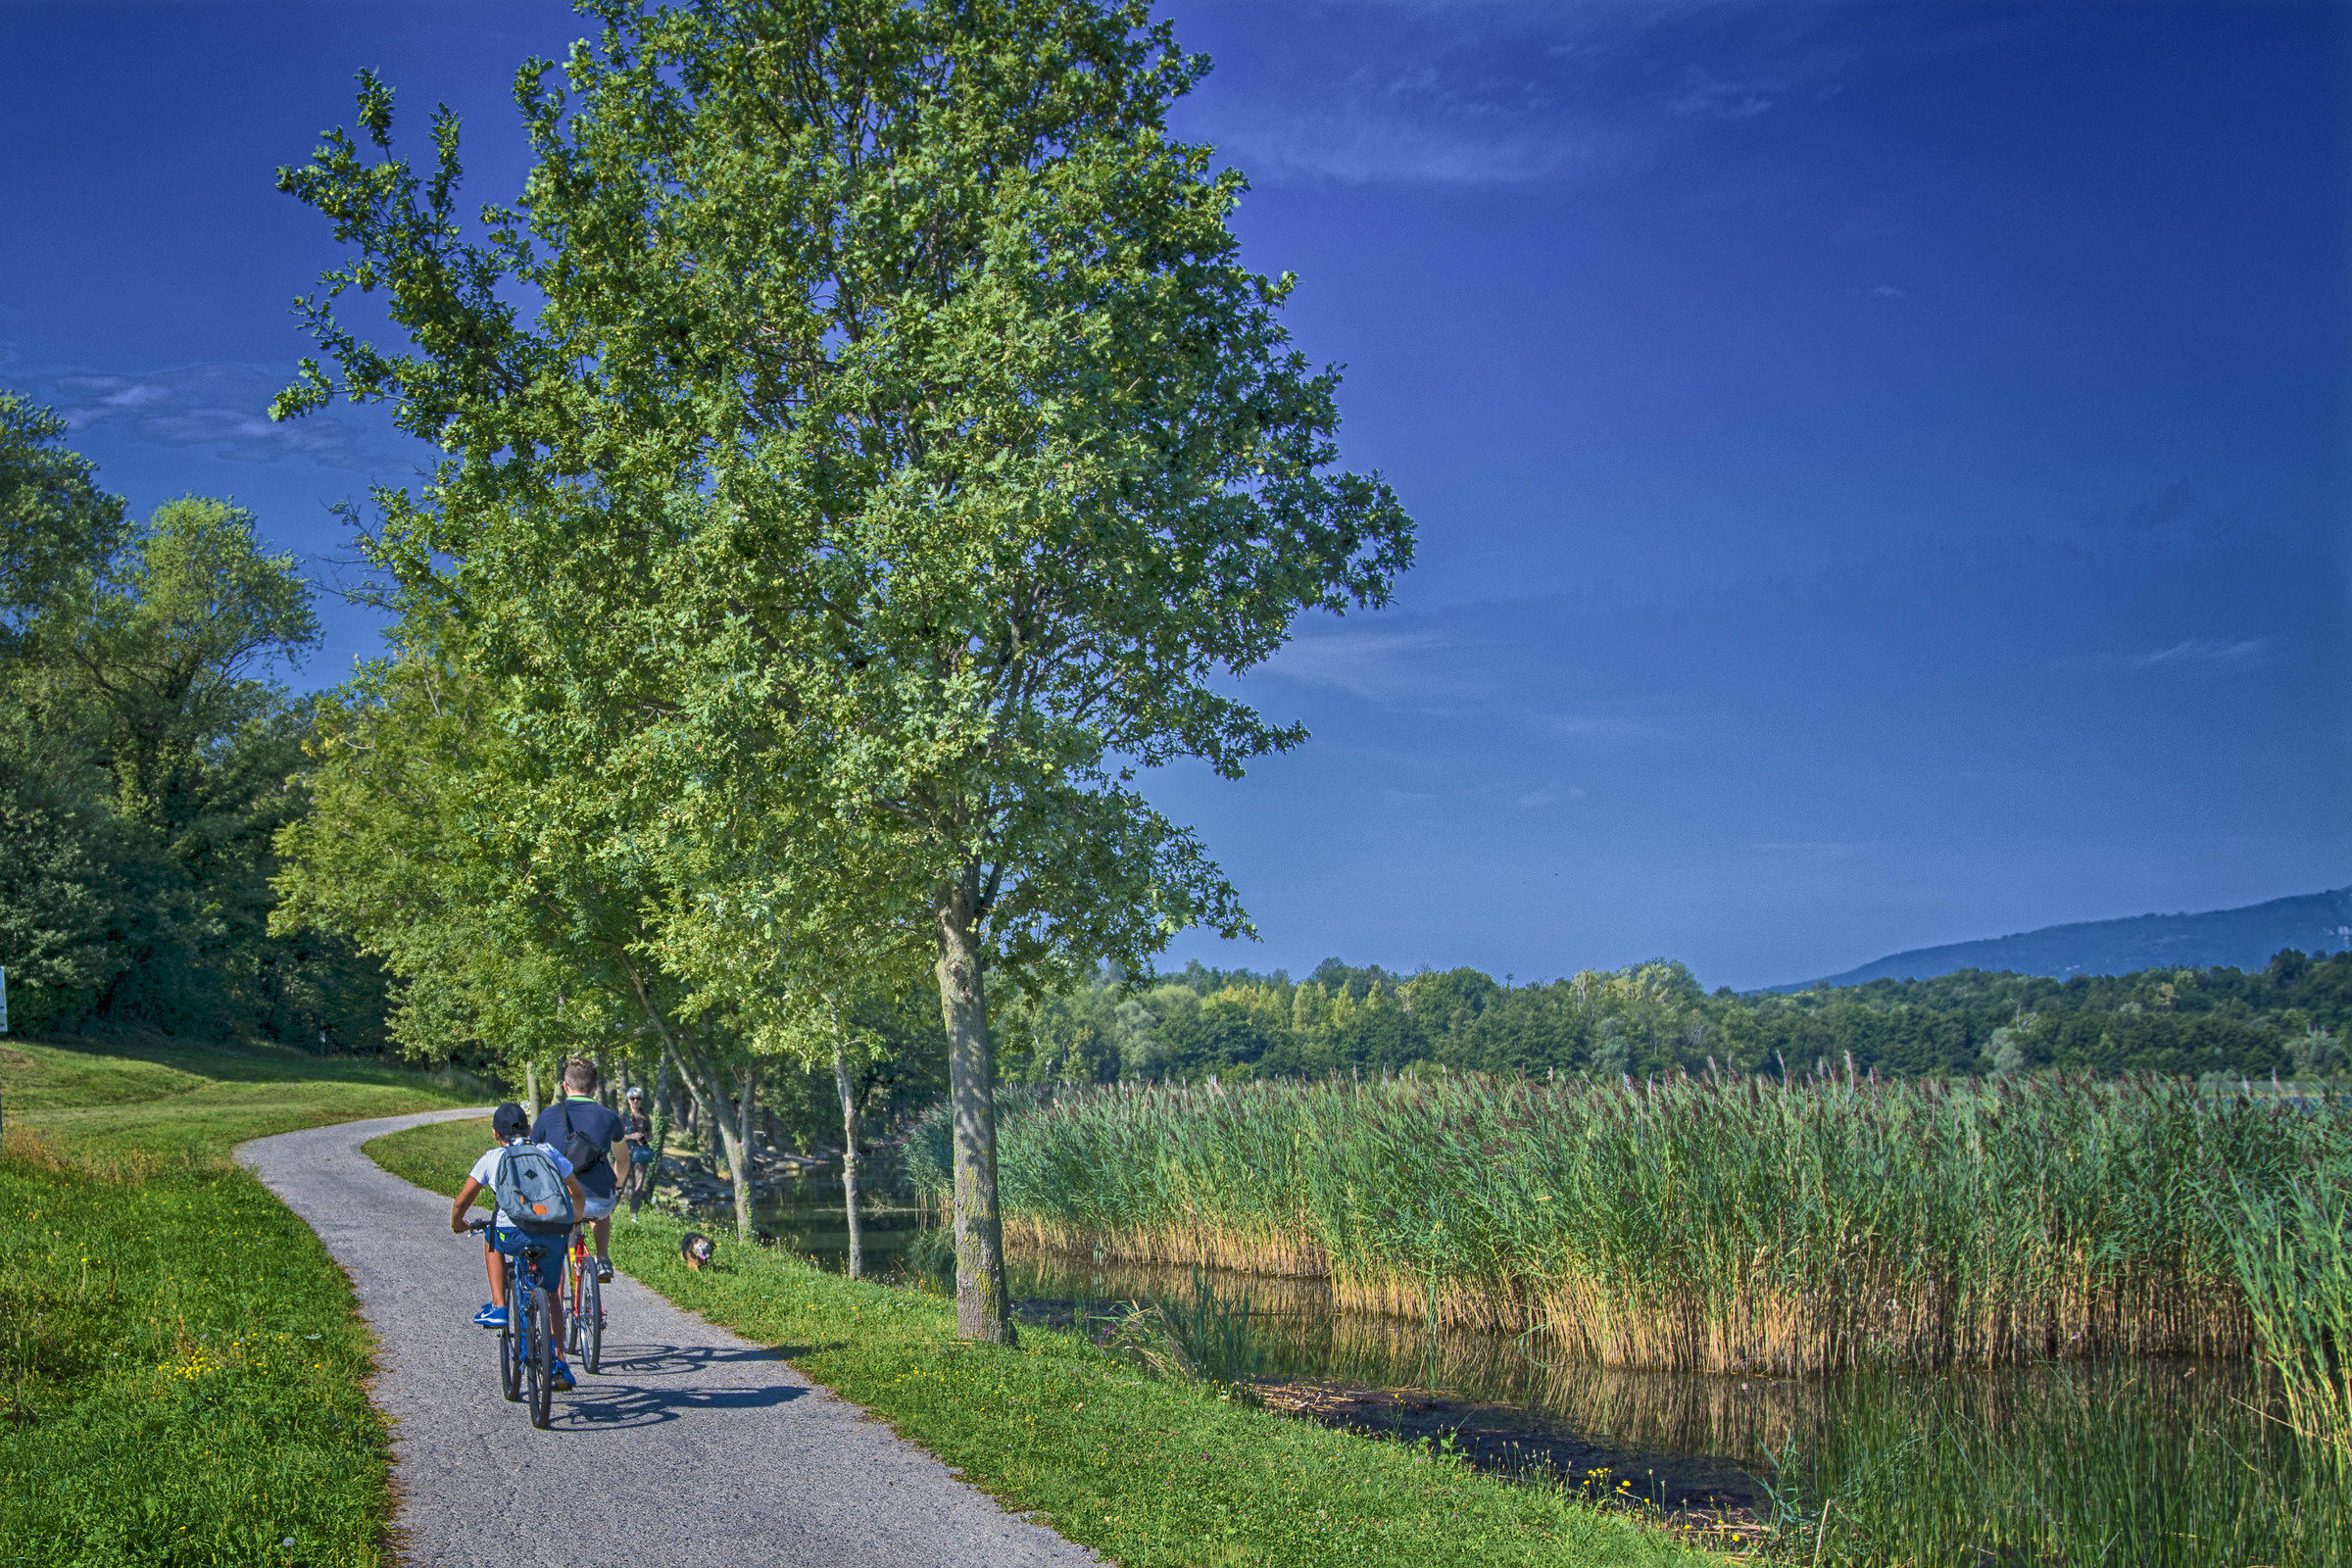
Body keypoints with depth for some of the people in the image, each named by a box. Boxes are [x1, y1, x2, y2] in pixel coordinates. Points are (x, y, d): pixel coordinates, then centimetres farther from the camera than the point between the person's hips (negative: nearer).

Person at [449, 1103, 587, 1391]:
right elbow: (578, 1195, 26)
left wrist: (457, 1224, 36)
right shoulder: (549, 1152, 21)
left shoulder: (491, 1158, 17)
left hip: (514, 1235, -2)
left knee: (491, 1236, 35)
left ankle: (498, 1308, 25)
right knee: (552, 1296, 25)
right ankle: (558, 1364, 17)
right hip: (553, 1235, 2)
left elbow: (461, 1202, 14)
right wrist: (575, 1220, 46)